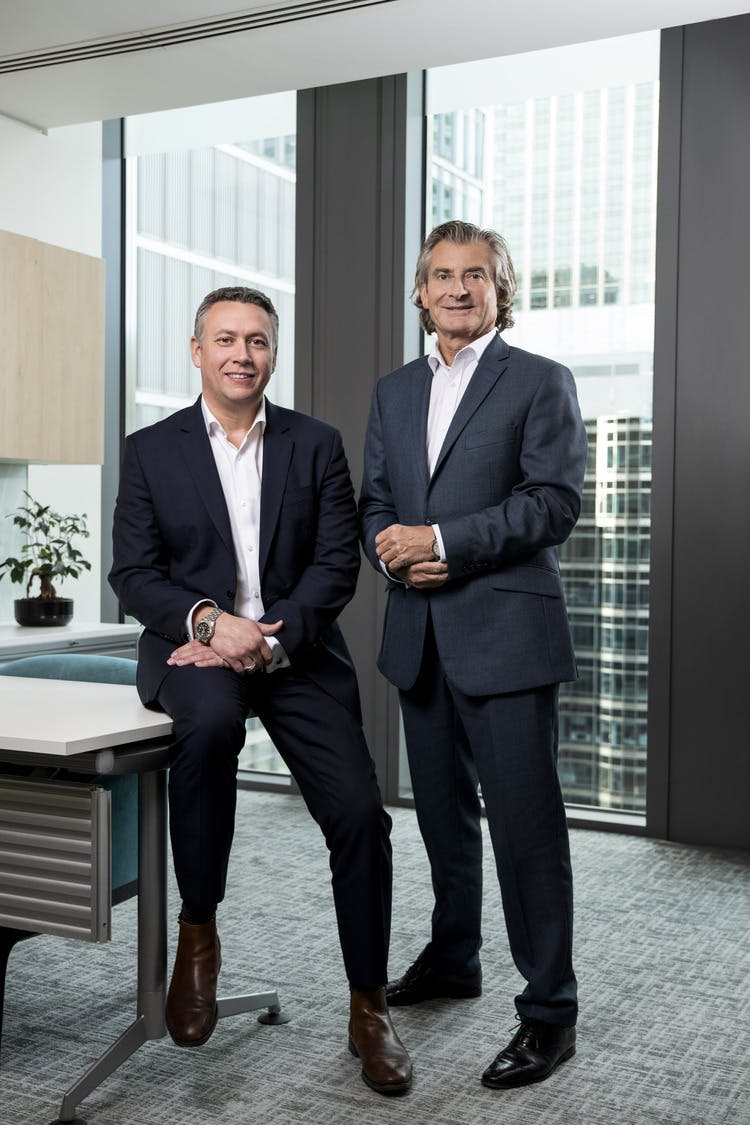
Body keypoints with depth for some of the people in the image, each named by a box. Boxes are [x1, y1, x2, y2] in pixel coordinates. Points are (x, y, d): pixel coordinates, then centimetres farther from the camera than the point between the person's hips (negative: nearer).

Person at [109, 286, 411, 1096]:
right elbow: (133, 572, -1)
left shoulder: (317, 445, 7)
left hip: (297, 651, 2)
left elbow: (337, 564, 0)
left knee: (359, 813, -12)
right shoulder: (150, 450, 5)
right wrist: (211, 622, -19)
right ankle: (197, 935, -16)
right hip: (194, 646, -1)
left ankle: (368, 1008, 9)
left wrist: (268, 640, -16)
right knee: (210, 719, -37)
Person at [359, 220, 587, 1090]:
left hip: (504, 633, -6)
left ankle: (549, 1009, 8)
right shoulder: (394, 391, 16)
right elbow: (374, 500, 15)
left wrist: (443, 540, -19)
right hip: (419, 636, 6)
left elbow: (553, 502, -11)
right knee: (441, 812, 17)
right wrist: (388, 547, -8)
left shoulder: (541, 382, -1)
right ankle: (452, 959, 36)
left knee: (525, 820, -4)